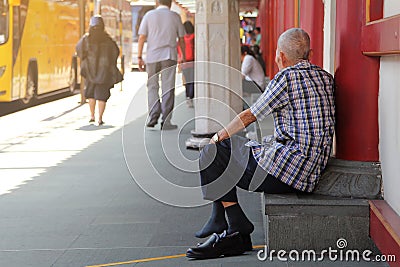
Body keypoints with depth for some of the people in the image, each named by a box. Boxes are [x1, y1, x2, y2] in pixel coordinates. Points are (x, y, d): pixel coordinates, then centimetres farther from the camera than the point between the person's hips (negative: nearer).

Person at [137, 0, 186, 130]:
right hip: (169, 56, -1)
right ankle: (166, 121, -2)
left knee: (152, 86, 11)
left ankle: (153, 118, 1)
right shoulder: (175, 16, 4)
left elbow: (142, 38, -1)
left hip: (152, 56, 1)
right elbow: (181, 39, 8)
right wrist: (183, 56, 20)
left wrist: (139, 57, 3)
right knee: (168, 88, 1)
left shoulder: (149, 15, 3)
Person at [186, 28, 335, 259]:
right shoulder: (325, 77, 14)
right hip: (310, 174, 9)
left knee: (212, 153, 2)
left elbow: (249, 116, -1)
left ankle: (238, 229, 6)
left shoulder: (287, 77, -10)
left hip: (286, 169, -9)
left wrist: (219, 136, 16)